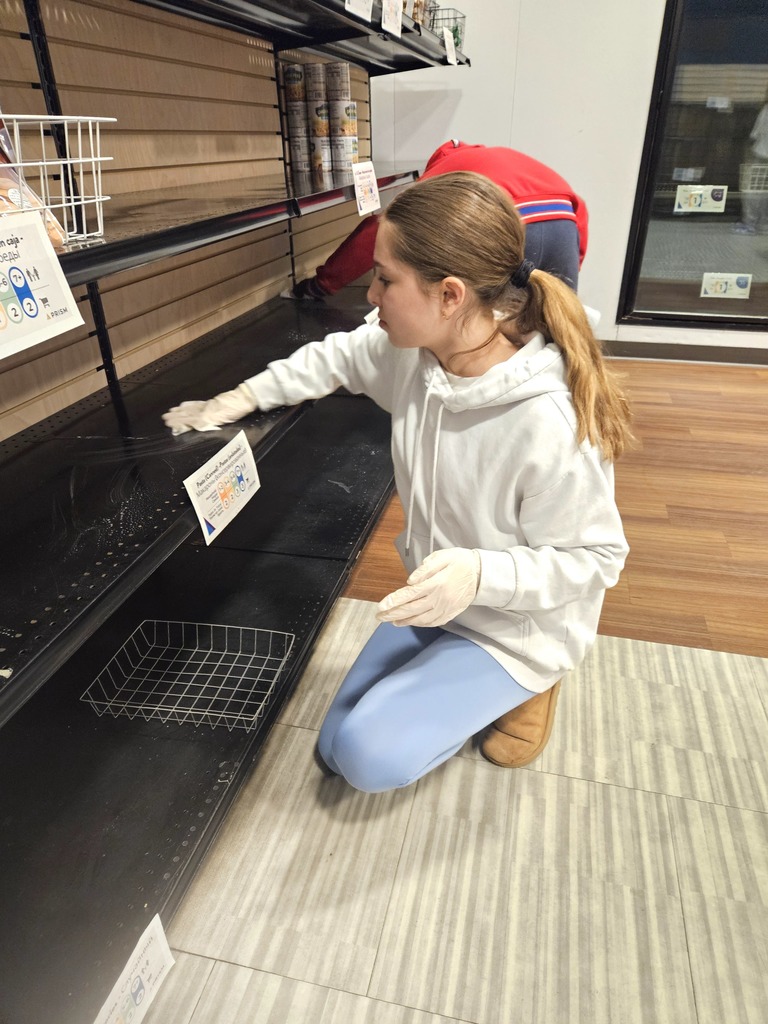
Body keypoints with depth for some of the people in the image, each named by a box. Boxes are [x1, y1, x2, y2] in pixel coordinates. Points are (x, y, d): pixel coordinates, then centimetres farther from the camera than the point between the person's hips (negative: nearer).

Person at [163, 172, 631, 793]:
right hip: (436, 601, 7)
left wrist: (481, 574, -38)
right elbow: (335, 359, 4)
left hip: (514, 624, -6)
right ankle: (481, 684, 27)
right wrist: (241, 399, -1)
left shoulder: (549, 424, -35)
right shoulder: (414, 350, -15)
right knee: (337, 748, 12)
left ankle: (523, 686, 9)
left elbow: (594, 558, -24)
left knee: (371, 757, -13)